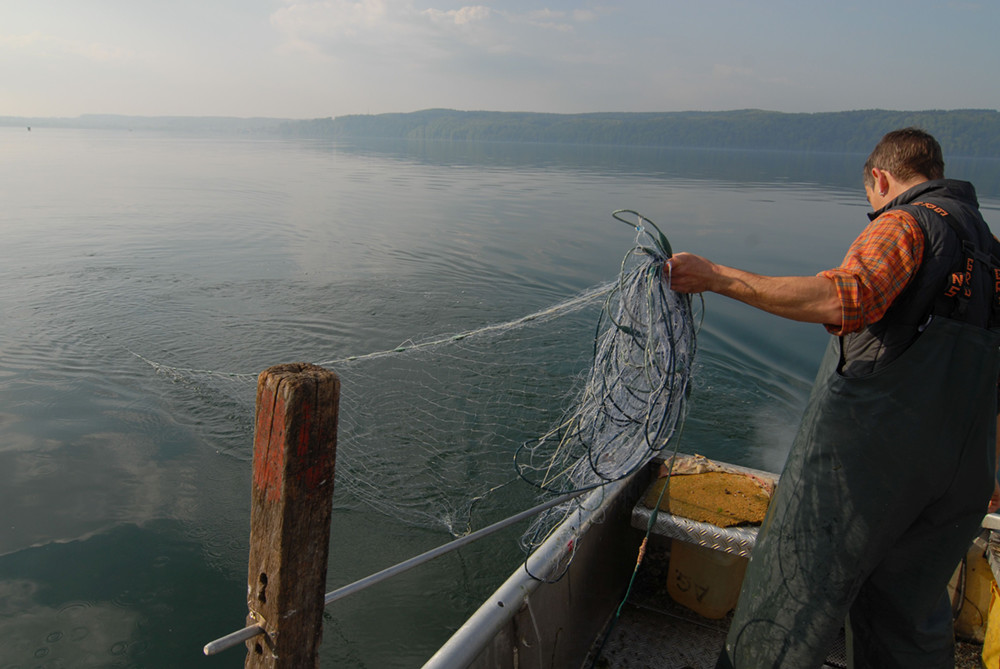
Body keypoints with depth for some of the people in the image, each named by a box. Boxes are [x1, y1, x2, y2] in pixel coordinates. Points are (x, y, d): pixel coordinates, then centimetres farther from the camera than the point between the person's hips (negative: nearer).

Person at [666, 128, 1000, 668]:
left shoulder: (906, 223, -7)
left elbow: (844, 299, -28)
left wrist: (717, 278, -27)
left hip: (864, 452, -8)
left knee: (791, 600, 5)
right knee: (909, 617, 22)